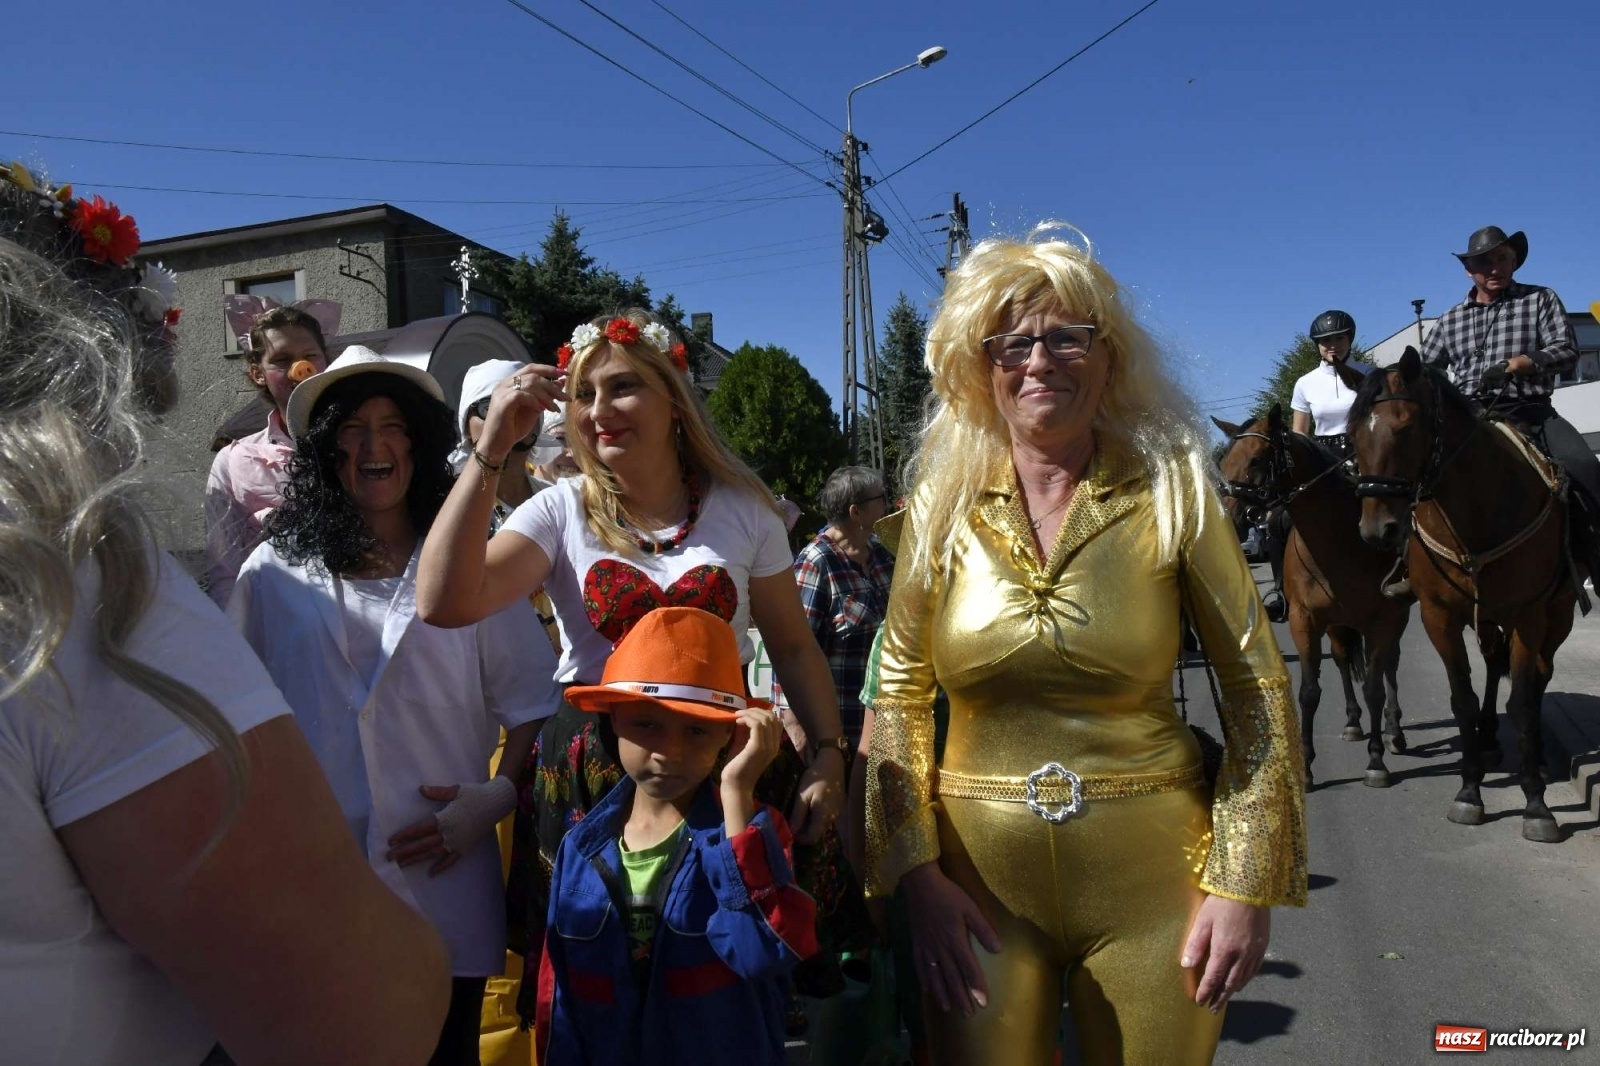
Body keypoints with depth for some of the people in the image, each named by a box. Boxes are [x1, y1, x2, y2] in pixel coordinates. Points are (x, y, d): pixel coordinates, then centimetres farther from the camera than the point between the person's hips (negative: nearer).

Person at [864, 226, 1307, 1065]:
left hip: (1148, 878, 0)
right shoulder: (944, 504, -2)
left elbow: (1256, 689, -1)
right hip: (979, 877, 1)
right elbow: (898, 692, 1)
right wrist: (916, 874, -5)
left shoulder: (1172, 491, -5)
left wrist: (1246, 884, -6)